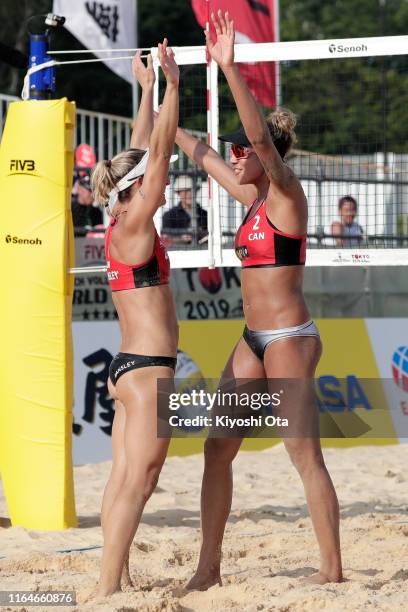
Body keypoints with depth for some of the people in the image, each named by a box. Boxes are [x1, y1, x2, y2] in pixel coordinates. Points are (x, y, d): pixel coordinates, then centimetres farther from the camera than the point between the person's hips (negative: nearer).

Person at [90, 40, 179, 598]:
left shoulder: (123, 226, 11)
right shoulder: (134, 227, -11)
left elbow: (145, 152, 20)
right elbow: (161, 152, -14)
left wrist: (148, 89, 24)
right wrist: (171, 85, -13)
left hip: (129, 367, 10)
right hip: (148, 368, -10)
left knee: (124, 478, 8)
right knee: (137, 483, -10)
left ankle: (112, 580, 9)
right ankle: (110, 589, -13)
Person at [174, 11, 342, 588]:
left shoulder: (287, 195, -10)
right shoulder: (254, 198, 13)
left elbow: (260, 136, -26)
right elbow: (201, 153, 24)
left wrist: (231, 70, -34)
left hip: (289, 337, -9)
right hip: (254, 339, 9)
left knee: (304, 454, -7)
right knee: (218, 448, 6)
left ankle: (332, 567, -2)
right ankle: (209, 565, 10)